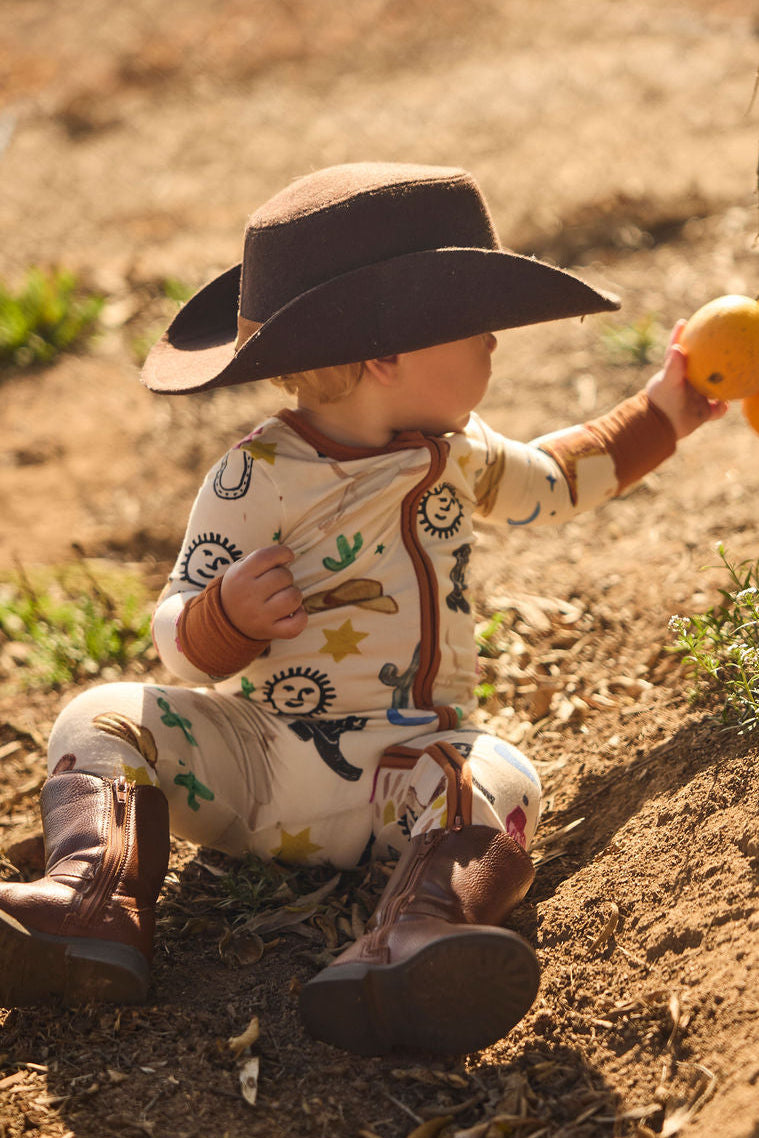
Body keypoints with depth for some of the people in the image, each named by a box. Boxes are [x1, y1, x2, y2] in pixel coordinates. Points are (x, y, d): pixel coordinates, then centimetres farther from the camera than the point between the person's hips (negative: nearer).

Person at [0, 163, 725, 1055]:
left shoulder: (459, 453, 10)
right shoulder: (257, 481, -9)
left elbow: (551, 481, 33)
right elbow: (181, 642, -9)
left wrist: (657, 418, 36)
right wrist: (231, 614, -31)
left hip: (409, 760, 2)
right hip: (257, 751, -1)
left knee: (499, 782, -31)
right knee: (104, 720, -20)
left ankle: (418, 937, -57)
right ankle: (96, 906, -38)